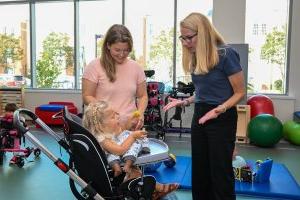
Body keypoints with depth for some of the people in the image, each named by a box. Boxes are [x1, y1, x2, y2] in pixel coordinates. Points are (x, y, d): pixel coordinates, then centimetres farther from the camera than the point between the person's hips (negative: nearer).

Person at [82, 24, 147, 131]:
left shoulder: (135, 67, 8)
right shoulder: (94, 66, -3)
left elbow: (143, 96, 13)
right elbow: (87, 97, -4)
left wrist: (140, 113, -6)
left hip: (131, 126, 3)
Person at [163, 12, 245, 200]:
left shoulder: (226, 54, -16)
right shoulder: (195, 57, 6)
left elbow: (240, 92, -12)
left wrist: (219, 109, -27)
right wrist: (184, 101, 3)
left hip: (222, 119, -7)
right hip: (199, 116, 7)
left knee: (220, 172, 5)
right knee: (199, 171, 16)